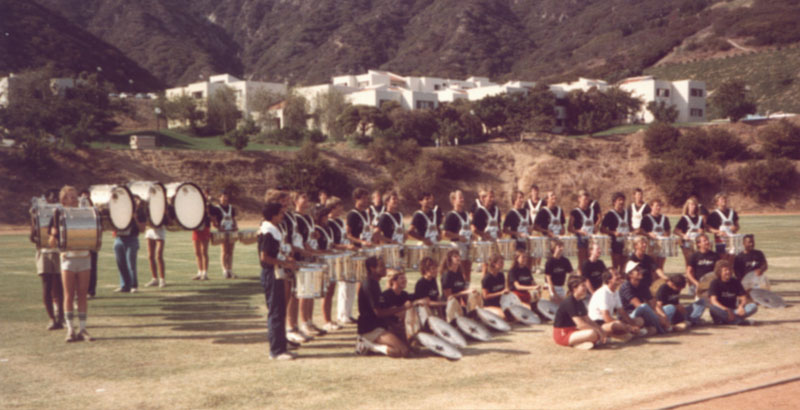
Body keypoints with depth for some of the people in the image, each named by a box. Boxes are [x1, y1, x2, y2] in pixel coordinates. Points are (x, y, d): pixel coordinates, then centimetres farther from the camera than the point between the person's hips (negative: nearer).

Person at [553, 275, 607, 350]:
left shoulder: (579, 302, 10)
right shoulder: (569, 302, -20)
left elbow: (588, 320, 12)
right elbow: (580, 324, -24)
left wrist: (600, 329, -2)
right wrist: (598, 331, -17)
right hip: (562, 335, -10)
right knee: (592, 334, -29)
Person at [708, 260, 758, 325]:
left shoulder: (735, 282, 9)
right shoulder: (715, 283, -4)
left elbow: (744, 298, 2)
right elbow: (714, 301, -17)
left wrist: (741, 306, -21)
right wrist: (726, 310, -31)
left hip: (733, 310, 4)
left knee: (753, 307, -18)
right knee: (712, 307, -38)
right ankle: (742, 321, -39)